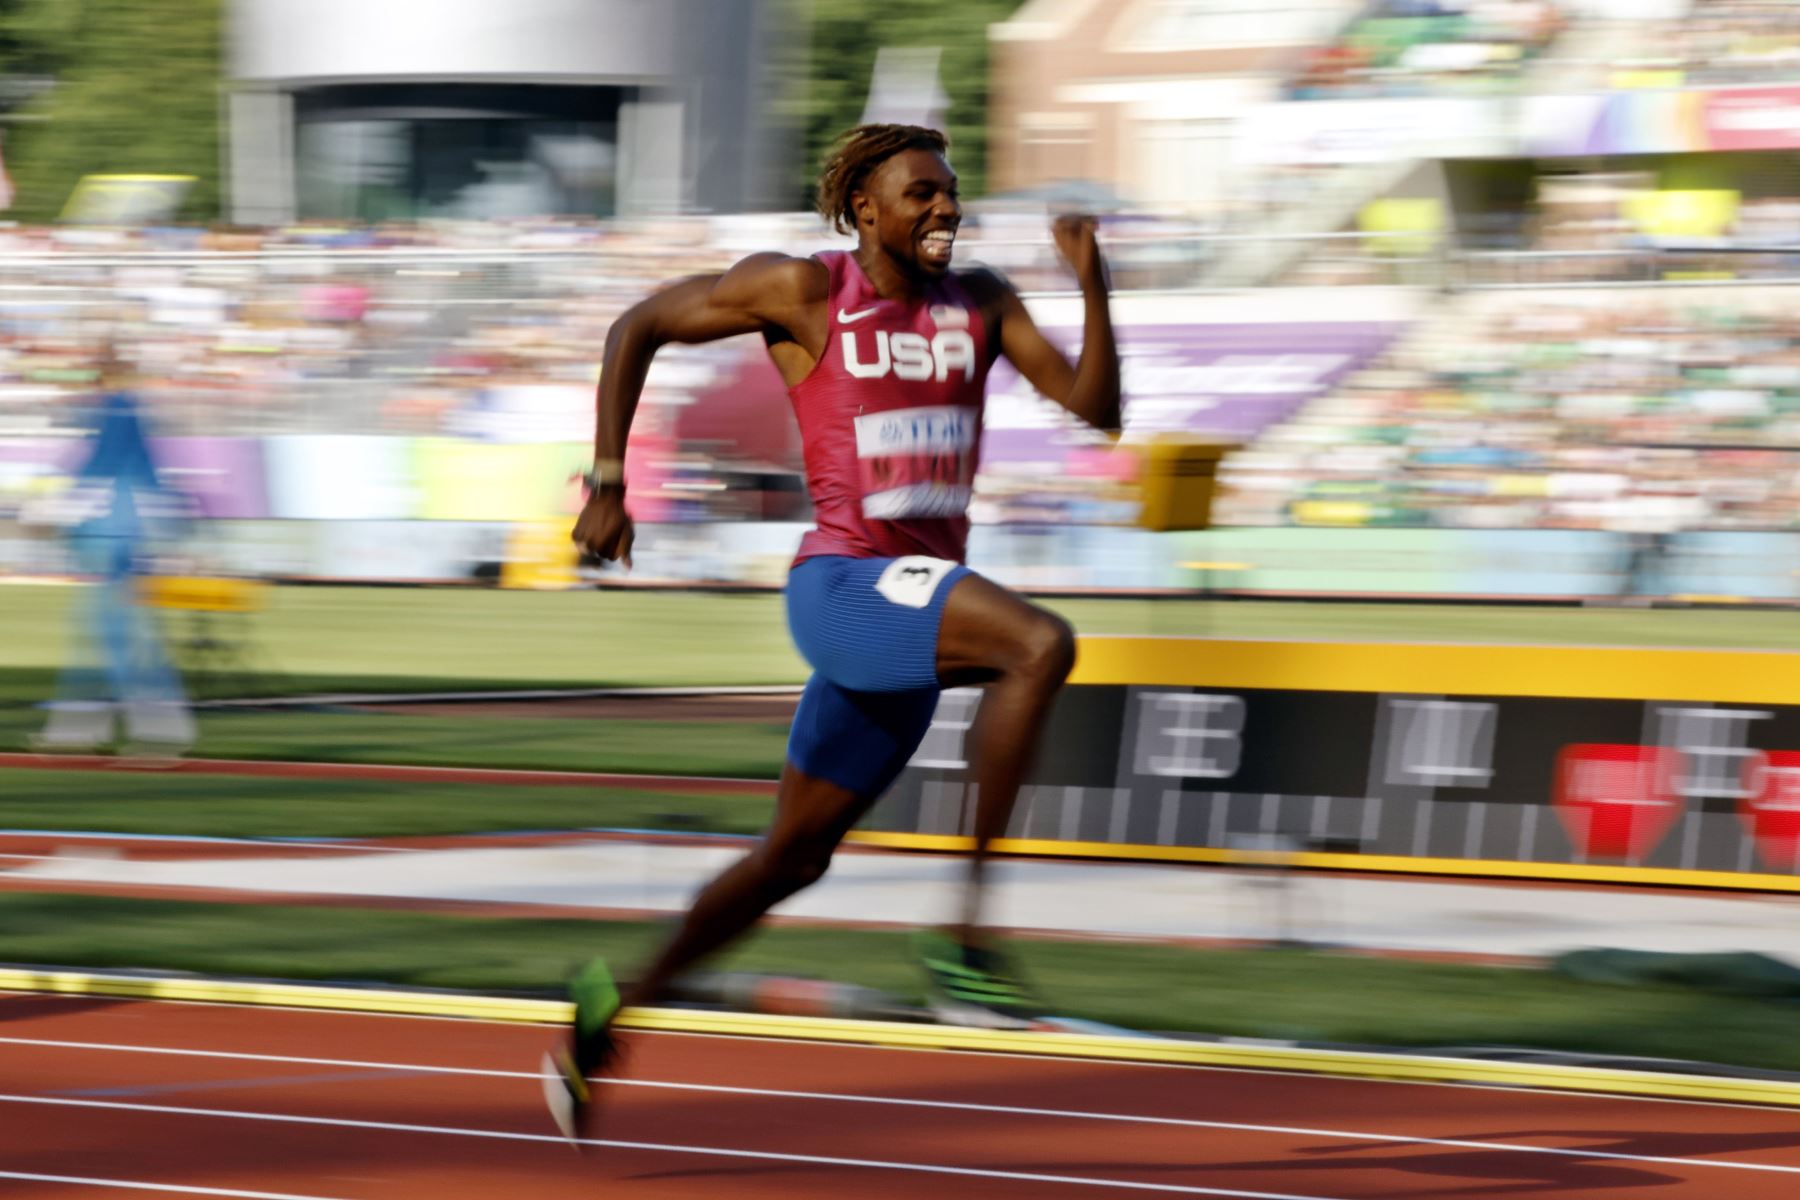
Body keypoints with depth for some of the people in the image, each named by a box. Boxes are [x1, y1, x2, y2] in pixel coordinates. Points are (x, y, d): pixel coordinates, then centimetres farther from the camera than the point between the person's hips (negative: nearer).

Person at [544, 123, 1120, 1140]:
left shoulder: (981, 303, 9)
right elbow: (639, 327, 5)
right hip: (845, 585, -7)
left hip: (916, 613, 7)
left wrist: (1095, 287, -12)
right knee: (1043, 645, -31)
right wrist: (608, 482, 0)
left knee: (796, 858, 15)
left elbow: (1096, 408, 3)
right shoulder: (806, 290, -4)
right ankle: (965, 936, -29)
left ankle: (615, 1011, 31)